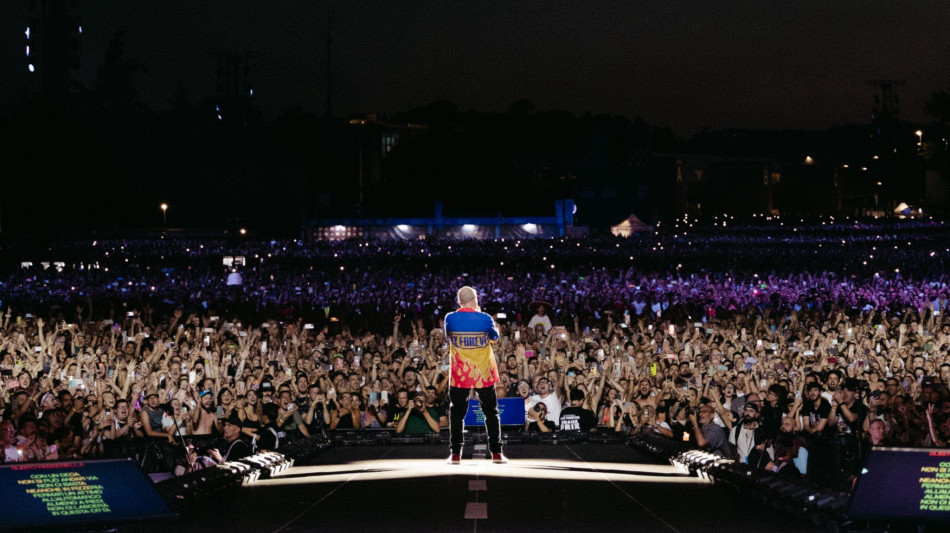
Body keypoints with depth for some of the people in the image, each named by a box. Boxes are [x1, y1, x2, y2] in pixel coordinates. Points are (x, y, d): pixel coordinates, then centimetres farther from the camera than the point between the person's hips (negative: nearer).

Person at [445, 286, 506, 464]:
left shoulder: (450, 319, -7)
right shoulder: (485, 318, -9)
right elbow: (495, 337, 11)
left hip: (459, 374, 0)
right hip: (484, 374, 0)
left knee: (457, 413, 8)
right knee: (491, 412, 10)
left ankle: (455, 454, 4)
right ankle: (496, 453, 7)